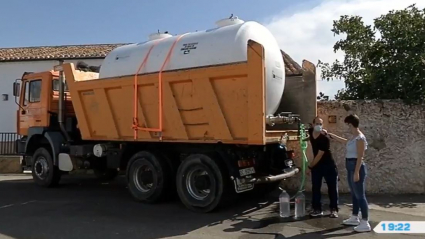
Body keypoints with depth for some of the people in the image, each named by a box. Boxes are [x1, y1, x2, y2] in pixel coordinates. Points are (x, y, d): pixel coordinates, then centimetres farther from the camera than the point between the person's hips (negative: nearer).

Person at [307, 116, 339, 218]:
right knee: (315, 188, 5)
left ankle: (334, 210, 12)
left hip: (329, 165, -5)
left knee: (332, 188, 2)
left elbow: (319, 155, -22)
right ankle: (317, 209, 13)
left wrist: (310, 165, -14)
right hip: (316, 165, 6)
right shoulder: (310, 132, -6)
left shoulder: (324, 139, -24)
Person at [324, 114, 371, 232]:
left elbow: (360, 157, -21)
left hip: (357, 167, -10)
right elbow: (344, 141, 33)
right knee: (354, 194, 17)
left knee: (360, 195, -6)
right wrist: (330, 135, 36)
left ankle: (365, 223, -1)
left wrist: (357, 172, -23)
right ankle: (354, 218, 28)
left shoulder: (360, 138, -17)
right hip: (351, 167, 10)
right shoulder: (353, 137, 11)